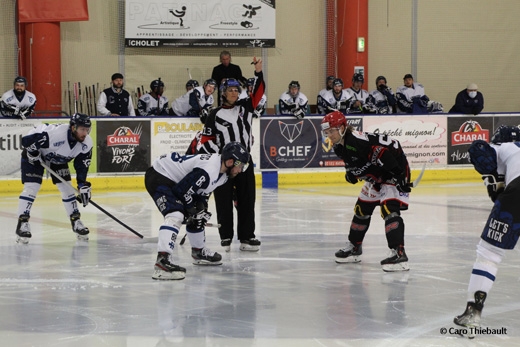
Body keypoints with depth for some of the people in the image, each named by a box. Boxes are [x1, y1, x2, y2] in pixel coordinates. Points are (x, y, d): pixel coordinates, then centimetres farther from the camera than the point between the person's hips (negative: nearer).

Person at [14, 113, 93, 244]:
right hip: (35, 155, -6)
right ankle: (22, 223, -14)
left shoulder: (86, 143, -20)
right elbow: (26, 140, -35)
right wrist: (33, 154, -24)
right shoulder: (55, 133, -41)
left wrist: (83, 184, -18)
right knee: (31, 187, -16)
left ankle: (76, 221, 14)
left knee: (67, 188, 2)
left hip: (59, 158, 6)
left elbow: (82, 165, -10)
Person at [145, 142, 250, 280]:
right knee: (175, 215, -29)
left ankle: (199, 252, 41)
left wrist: (201, 209, 1)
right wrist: (192, 211, -11)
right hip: (158, 177, -11)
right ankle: (162, 261, -41)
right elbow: (182, 191, -26)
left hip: (173, 181, 11)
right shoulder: (208, 171, -30)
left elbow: (203, 189, 15)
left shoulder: (222, 171, 2)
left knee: (196, 217, 20)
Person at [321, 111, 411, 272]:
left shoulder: (358, 140, -31)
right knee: (361, 209, 18)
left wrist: (399, 174, -34)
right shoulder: (340, 147, 0)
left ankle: (399, 254, -30)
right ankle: (354, 248, 36)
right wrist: (351, 172, 0)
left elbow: (387, 147, -34)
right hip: (375, 178, 10)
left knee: (389, 209, -24)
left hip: (394, 171, -10)